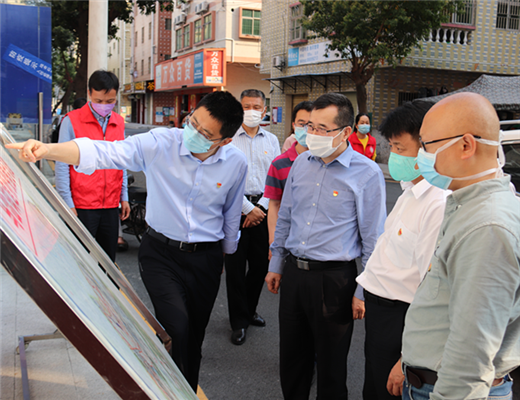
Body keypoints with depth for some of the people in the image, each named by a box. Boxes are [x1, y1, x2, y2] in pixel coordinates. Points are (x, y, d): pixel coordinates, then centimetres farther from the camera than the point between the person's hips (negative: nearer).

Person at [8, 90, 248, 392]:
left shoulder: (237, 163, -8)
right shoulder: (160, 143, -16)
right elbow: (102, 153, -24)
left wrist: (226, 255, 19)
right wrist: (47, 150, -39)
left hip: (206, 258, 2)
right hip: (161, 253, -2)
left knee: (194, 335, 13)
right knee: (176, 327, -18)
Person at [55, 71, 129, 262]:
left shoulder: (119, 122, 10)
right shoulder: (72, 121, -6)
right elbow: (62, 165, -6)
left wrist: (124, 196, 12)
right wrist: (68, 203, -9)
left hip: (111, 205, 5)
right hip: (82, 206, -5)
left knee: (108, 260, 11)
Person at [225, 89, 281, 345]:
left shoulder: (272, 141, 10)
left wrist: (261, 207, -5)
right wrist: (248, 208, -10)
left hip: (262, 209, 4)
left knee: (260, 264, 9)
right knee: (235, 266, 1)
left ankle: (249, 310, 32)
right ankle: (239, 321, 14)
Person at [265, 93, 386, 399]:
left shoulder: (367, 173, -11)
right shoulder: (302, 163, 6)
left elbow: (373, 239, -9)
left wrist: (363, 293, -9)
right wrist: (276, 265, 17)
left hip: (334, 279, -5)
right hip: (294, 272, 5)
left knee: (331, 365, 10)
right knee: (292, 357, 19)